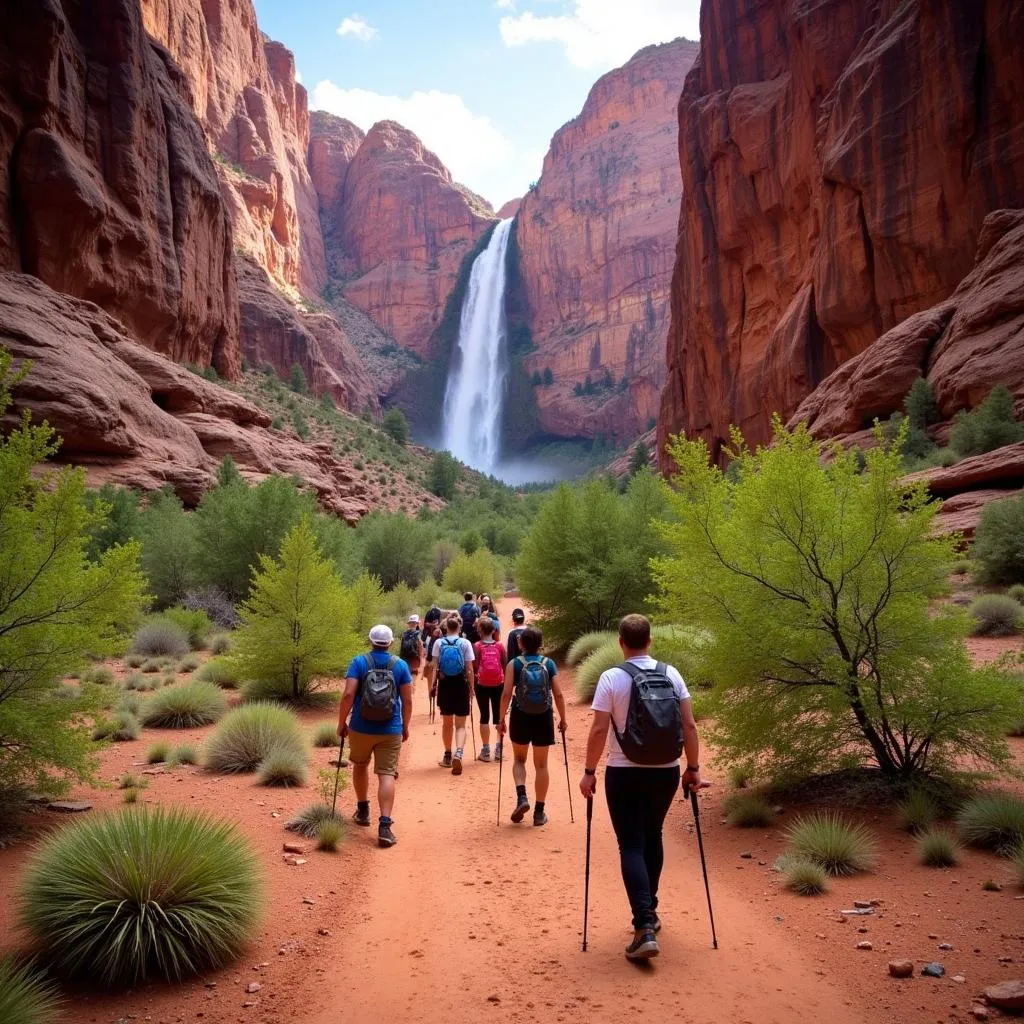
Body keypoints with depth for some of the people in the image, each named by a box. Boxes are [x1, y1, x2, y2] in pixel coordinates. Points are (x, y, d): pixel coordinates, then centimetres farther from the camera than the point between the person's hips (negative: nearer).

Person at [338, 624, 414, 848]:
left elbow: (348, 694, -13)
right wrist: (405, 727, 12)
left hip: (361, 728, 0)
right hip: (391, 730, 0)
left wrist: (341, 722, -2)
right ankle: (384, 826, -12)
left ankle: (363, 810, 37)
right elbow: (407, 700, 0)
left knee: (360, 765, 25)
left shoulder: (359, 662, -4)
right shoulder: (400, 665, 0)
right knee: (387, 774, -1)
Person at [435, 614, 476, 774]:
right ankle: (458, 753, -20)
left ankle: (448, 756, 27)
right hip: (461, 685, -1)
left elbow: (435, 667, -6)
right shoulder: (465, 643, -5)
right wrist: (471, 688, 4)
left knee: (447, 722, 17)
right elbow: (469, 669, -5)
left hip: (444, 684, 1)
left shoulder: (439, 643, -2)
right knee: (460, 725, 3)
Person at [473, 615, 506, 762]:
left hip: (482, 685, -1)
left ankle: (485, 750, 5)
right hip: (498, 684, 2)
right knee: (498, 716, 9)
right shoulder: (500, 646, -1)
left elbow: (475, 667, -12)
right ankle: (499, 749, 8)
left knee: (484, 716, 5)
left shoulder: (477, 646, -7)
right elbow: (505, 667, 1)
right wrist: (507, 683, 12)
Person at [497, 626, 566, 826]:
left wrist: (501, 719, -1)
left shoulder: (514, 664, -4)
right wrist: (562, 719, 7)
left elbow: (506, 694, -10)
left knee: (519, 759, 21)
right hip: (543, 718, 1)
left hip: (520, 717, -1)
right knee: (541, 765, 12)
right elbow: (558, 694, -4)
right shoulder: (549, 664, -1)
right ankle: (539, 812, 15)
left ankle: (521, 797, -2)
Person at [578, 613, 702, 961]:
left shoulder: (612, 678, -11)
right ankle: (649, 912, 33)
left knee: (632, 846, 2)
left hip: (625, 774, -4)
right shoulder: (671, 675, 0)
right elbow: (690, 726, 0)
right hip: (666, 772, 4)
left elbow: (599, 730, -12)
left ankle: (645, 928, -8)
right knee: (652, 838, 22)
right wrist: (693, 768, 9)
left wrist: (589, 772, -3)